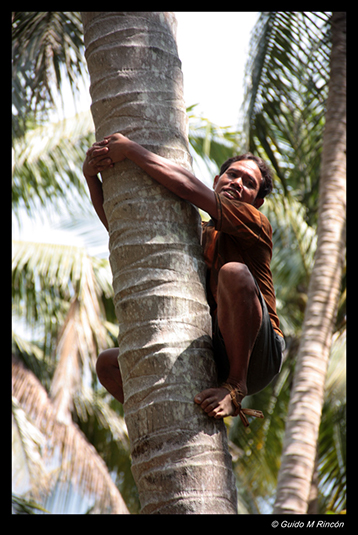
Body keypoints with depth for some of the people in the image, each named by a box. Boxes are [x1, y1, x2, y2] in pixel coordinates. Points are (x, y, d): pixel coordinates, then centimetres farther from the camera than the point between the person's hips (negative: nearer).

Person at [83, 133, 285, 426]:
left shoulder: (256, 224, 3)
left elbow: (189, 187, -10)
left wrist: (131, 149, -3)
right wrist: (91, 175, 3)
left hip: (256, 357, -6)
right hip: (210, 362, 6)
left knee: (233, 272, -32)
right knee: (108, 363, 0)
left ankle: (235, 387, -25)